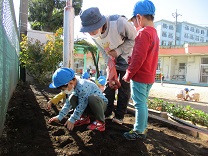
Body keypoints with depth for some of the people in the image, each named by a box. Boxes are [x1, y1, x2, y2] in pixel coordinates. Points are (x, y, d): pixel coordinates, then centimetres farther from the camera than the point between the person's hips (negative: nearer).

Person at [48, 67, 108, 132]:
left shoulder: (82, 86, -32)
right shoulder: (73, 87, -3)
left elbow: (81, 106, -28)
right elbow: (68, 103, 2)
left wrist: (72, 120, -19)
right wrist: (59, 116, -2)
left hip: (101, 103, -7)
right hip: (89, 105, 8)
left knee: (92, 98, -40)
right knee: (72, 98, -10)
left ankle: (100, 122, -18)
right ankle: (85, 118, 5)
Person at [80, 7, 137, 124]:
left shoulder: (120, 23, -35)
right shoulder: (94, 35, -18)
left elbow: (134, 39, -20)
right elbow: (104, 52, -6)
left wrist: (118, 51, -27)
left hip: (127, 58, -4)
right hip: (112, 61, 5)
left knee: (124, 87, 0)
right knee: (109, 85, 6)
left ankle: (119, 116, 12)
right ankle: (107, 113, 19)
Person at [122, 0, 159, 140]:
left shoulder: (143, 33, -16)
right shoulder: (154, 33, 14)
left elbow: (138, 58, -21)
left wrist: (128, 75, -11)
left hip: (139, 77, -9)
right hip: (149, 77, 9)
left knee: (140, 104, 1)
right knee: (143, 103, 18)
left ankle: (139, 132, 13)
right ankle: (143, 128, 29)